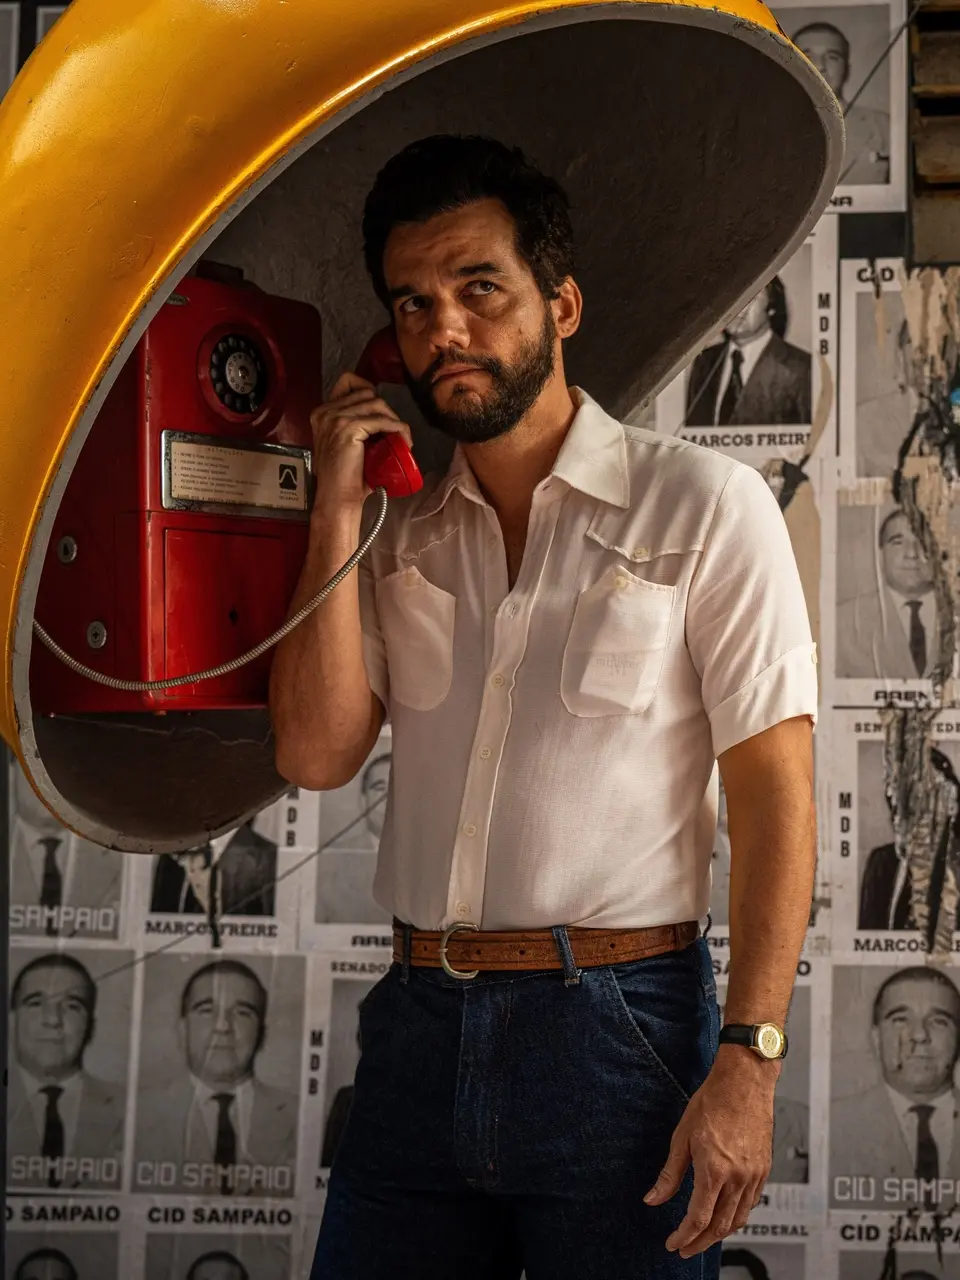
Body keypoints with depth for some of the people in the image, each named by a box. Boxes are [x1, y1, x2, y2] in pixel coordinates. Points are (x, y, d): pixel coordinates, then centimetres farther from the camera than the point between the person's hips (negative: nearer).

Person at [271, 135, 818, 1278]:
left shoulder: (702, 506, -2)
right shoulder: (397, 534, 12)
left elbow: (774, 795, -6)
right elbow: (318, 755, 1)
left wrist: (748, 1064, -14)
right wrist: (336, 513, -3)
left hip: (618, 1025, -4)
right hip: (418, 1027, 4)